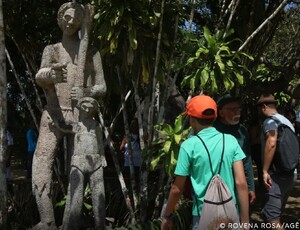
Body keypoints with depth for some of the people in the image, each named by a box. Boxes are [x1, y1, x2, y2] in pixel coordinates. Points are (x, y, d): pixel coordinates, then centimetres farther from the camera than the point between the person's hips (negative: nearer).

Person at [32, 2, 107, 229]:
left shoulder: (91, 52, 11)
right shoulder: (51, 49, 12)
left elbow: (102, 88, 8)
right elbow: (40, 77, -8)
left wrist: (86, 92, -17)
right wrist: (50, 74, -35)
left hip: (80, 116, 0)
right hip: (53, 114, 1)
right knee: (42, 162, -17)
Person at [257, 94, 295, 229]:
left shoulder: (270, 121, -9)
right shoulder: (286, 121, 19)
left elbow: (271, 143, -26)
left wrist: (265, 171, -25)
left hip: (277, 174, -10)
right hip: (289, 173, 10)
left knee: (271, 216, -11)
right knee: (277, 214, 18)